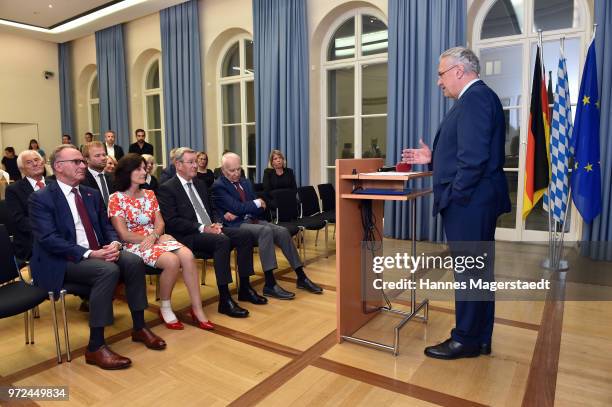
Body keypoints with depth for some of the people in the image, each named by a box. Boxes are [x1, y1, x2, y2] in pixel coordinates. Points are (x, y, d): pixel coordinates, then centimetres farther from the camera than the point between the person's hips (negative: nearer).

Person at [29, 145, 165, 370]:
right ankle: (95, 347, -23)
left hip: (98, 252, 6)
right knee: (109, 270, -33)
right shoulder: (41, 198, -7)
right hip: (63, 261, -6)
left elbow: (106, 226, 13)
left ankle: (139, 327, -5)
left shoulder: (92, 194, 13)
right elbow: (49, 239, -17)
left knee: (134, 261, -20)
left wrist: (114, 243, -11)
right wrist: (89, 254, -27)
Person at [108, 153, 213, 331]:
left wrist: (153, 236, -15)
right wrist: (159, 237, -11)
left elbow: (160, 223, 9)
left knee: (188, 256, -26)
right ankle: (165, 308, -9)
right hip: (134, 244, -5)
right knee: (172, 261, -32)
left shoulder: (149, 194, 13)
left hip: (156, 239, 5)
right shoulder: (116, 199, -3)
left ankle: (197, 309, -20)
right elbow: (124, 235, -9)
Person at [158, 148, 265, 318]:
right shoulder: (167, 188, -5)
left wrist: (215, 224, 0)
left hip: (210, 229, 8)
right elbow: (172, 221, -15)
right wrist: (202, 228, -20)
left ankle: (245, 288, -3)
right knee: (222, 241, -33)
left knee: (245, 235, -12)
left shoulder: (200, 183, 18)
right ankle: (224, 300, -28)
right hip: (188, 236, -7)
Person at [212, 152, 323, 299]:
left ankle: (301, 278, -11)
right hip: (235, 225, -7)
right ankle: (270, 285, -34)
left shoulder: (245, 182, 16)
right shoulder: (218, 186, -5)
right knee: (266, 230, -33)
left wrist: (237, 213, -8)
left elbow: (260, 208, 8)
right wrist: (256, 203, -4)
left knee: (282, 231, -16)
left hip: (250, 220, 7)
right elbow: (236, 207, -18)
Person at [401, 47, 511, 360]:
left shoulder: (475, 99, -15)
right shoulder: (478, 98, 18)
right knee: (479, 271, 15)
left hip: (468, 203, -11)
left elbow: (474, 157, -23)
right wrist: (433, 158, 14)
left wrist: (454, 197, -17)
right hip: (476, 202, 11)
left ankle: (466, 340, 15)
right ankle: (480, 339, 28)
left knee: (469, 272, 0)